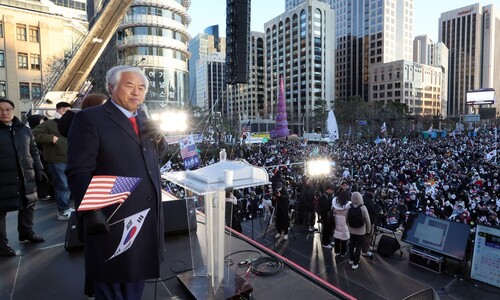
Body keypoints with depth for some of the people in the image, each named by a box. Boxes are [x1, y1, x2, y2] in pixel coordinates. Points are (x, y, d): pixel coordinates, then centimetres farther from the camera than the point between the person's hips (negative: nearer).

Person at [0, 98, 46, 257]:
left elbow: (34, 152, 17)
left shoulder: (25, 130, 12)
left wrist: (39, 170, 14)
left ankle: (26, 232, 33)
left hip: (26, 177, 5)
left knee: (28, 205, 14)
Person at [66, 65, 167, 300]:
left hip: (147, 216, 7)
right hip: (113, 218, -6)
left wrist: (158, 138, -5)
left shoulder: (142, 118, 11)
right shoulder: (90, 118, -10)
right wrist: (91, 212, -21)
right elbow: (79, 172, -15)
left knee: (136, 278, 23)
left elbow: (158, 154, 16)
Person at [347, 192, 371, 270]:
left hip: (351, 230, 3)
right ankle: (355, 263, 16)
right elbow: (367, 220, -15)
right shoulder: (363, 208, -23)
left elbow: (347, 219, -6)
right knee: (358, 247, 10)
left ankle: (351, 259, 36)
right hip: (361, 231, -3)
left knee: (351, 245, 21)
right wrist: (368, 230, 2)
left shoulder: (349, 207, -16)